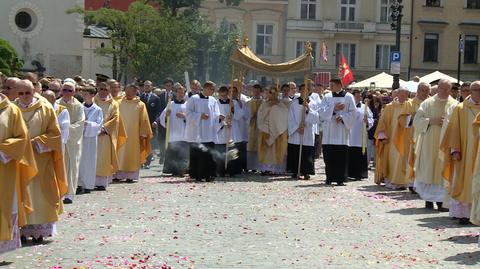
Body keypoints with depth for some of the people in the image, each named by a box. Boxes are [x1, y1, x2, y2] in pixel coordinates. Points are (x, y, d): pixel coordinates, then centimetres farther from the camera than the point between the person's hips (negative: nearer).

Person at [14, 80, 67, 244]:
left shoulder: (45, 108, 0)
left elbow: (54, 133, -1)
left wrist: (36, 142, -12)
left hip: (40, 159, -1)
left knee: (39, 193, 0)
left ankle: (39, 230, 5)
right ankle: (23, 229, 7)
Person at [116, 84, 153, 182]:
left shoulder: (140, 105, -1)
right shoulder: (121, 103, 5)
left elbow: (144, 120, 0)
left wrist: (143, 134, -4)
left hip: (134, 135, -2)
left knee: (132, 155, 2)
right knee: (120, 154, 3)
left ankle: (131, 175, 5)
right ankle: (119, 174, 9)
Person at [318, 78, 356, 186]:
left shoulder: (348, 97, 4)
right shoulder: (327, 97, 9)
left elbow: (352, 112, 0)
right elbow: (321, 112, 1)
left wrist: (343, 117, -14)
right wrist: (334, 109, -10)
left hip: (342, 131, -2)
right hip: (329, 131, 2)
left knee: (341, 157, -3)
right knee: (329, 156, 0)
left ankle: (340, 179, 3)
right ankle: (329, 178, 8)